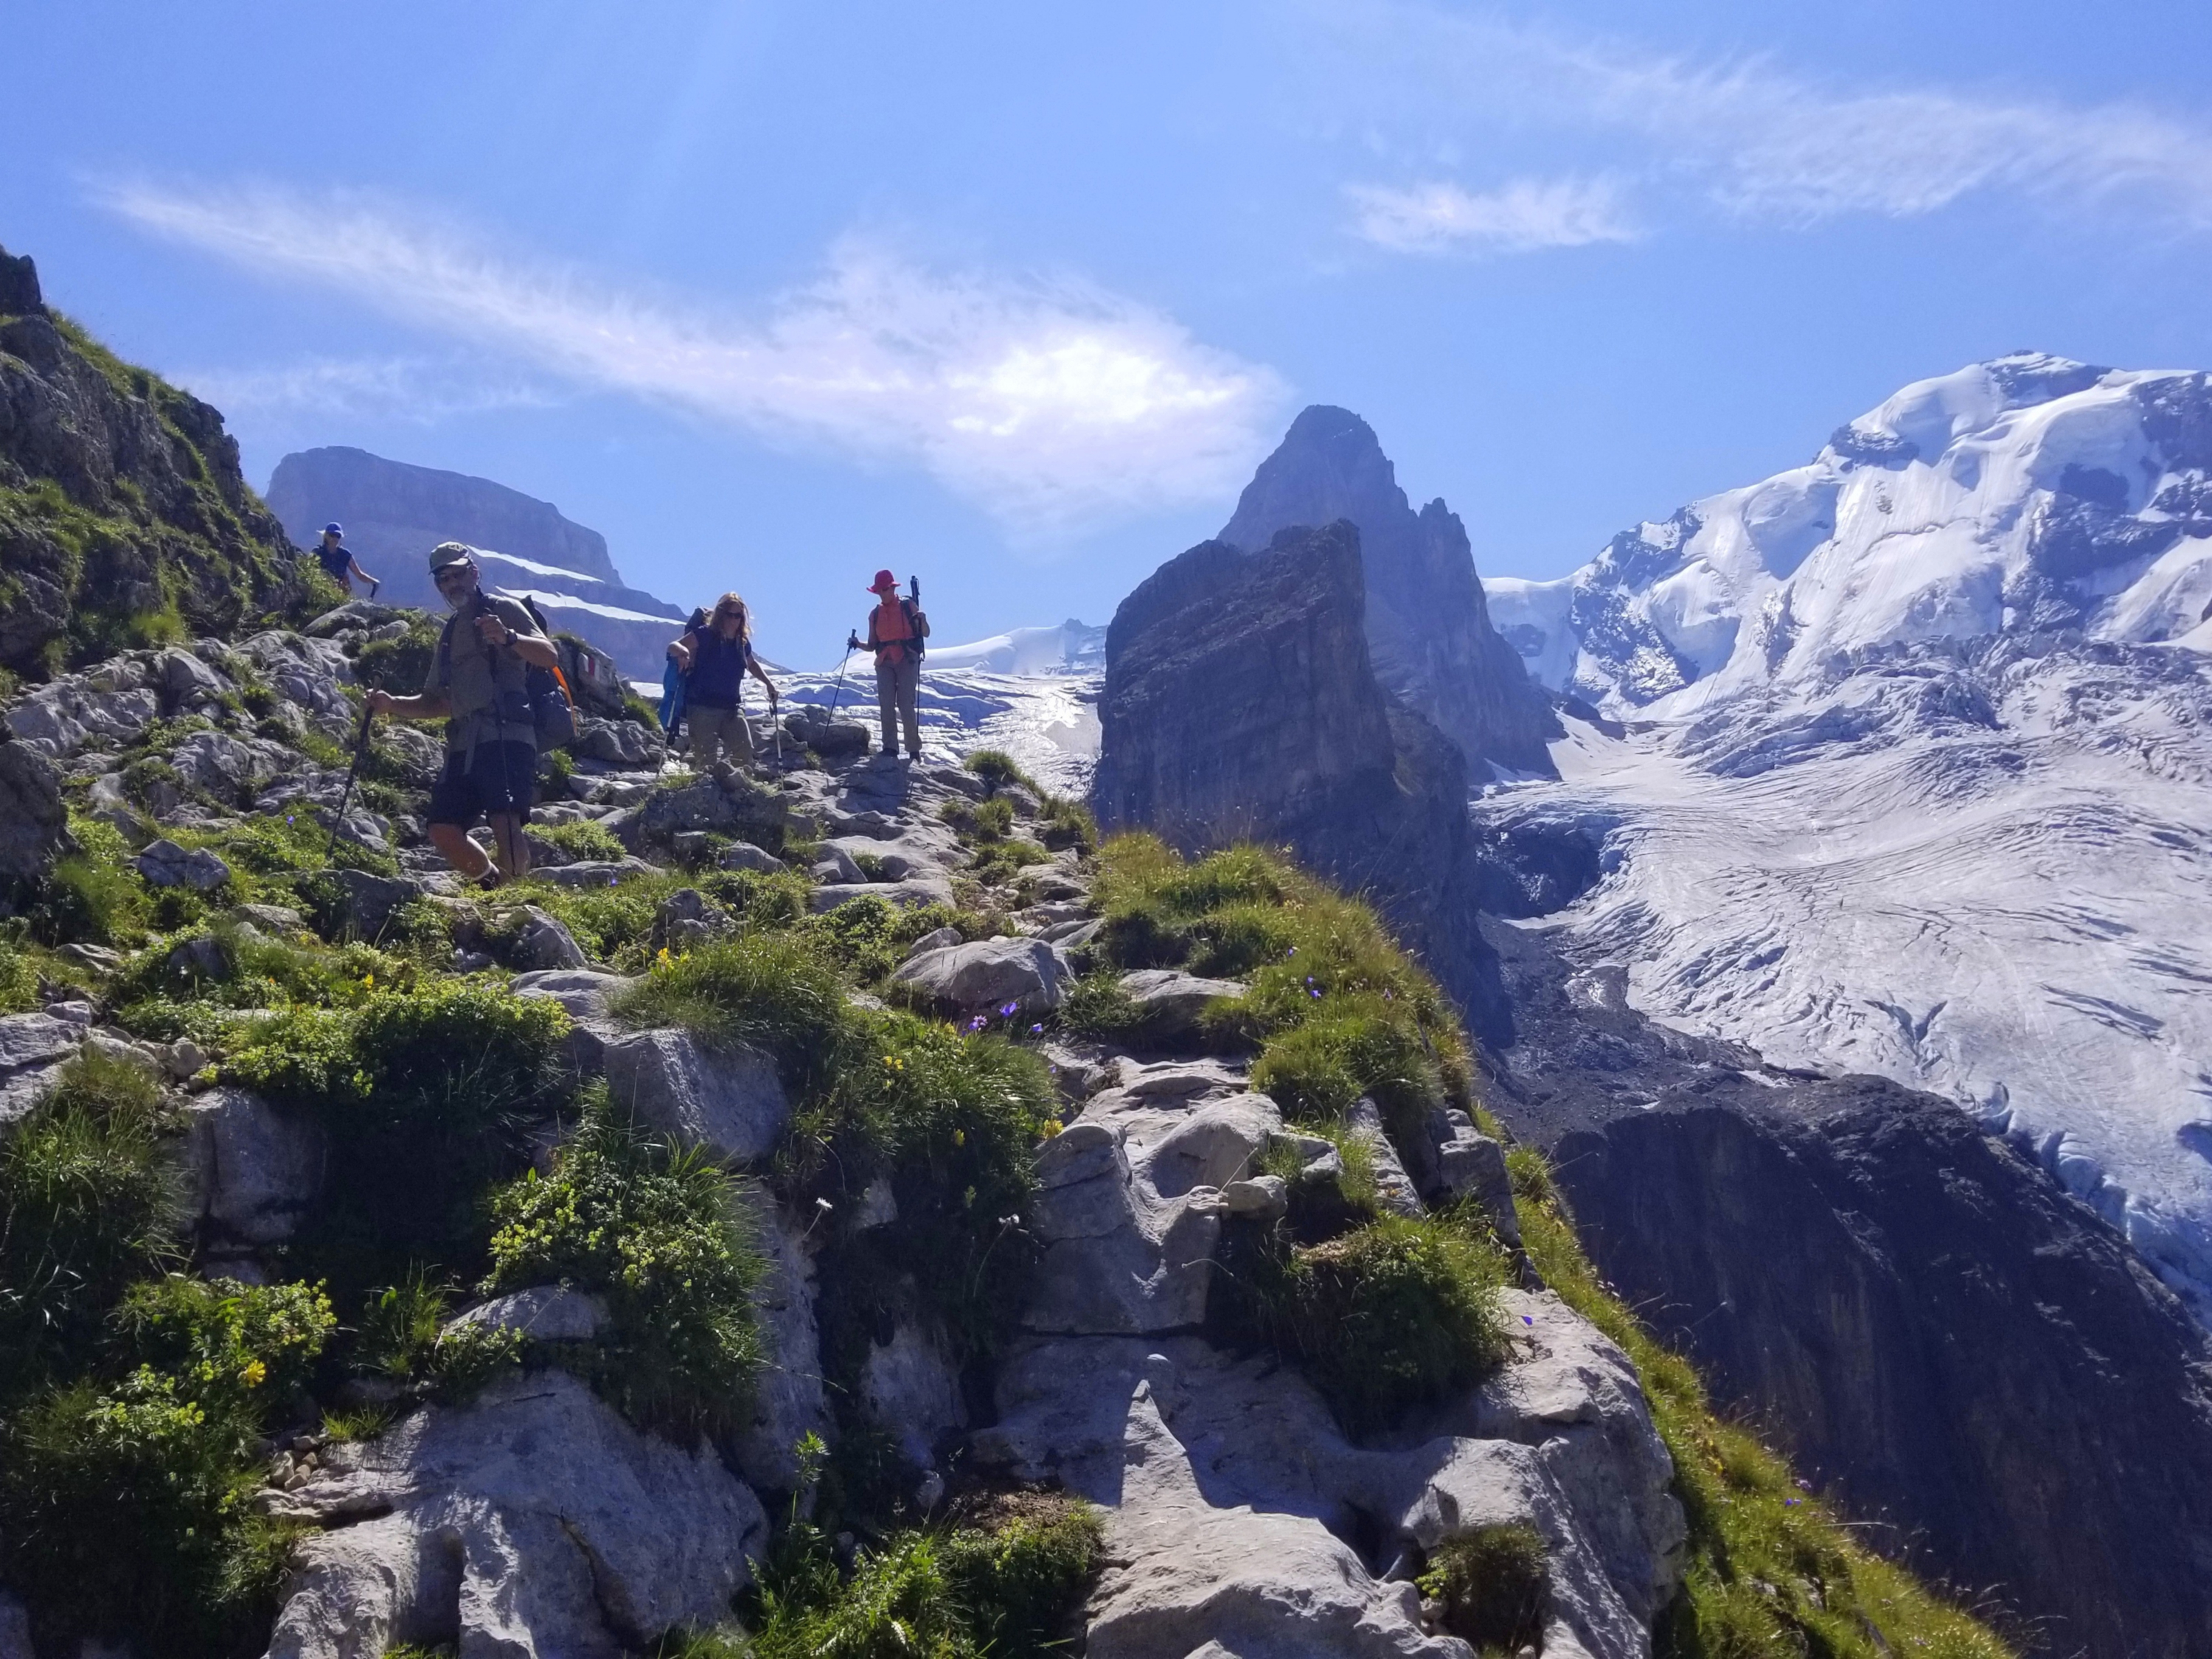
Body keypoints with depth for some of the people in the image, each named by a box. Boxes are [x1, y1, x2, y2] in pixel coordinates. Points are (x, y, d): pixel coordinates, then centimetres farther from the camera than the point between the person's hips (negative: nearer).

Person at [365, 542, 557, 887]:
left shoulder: (502, 610, 7)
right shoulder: (449, 635, 26)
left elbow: (550, 657, -8)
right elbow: (435, 703, 28)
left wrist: (509, 638, -26)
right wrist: (392, 704, 11)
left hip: (506, 735, -7)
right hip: (464, 745, 7)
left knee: (505, 823, -24)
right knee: (444, 831, -3)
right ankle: (498, 887, 15)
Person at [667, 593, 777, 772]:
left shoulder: (742, 642, 9)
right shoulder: (706, 635, -8)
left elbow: (752, 664, 31)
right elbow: (673, 647, -17)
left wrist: (768, 683, 22)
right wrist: (682, 651, -40)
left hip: (731, 708, 5)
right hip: (702, 708, -5)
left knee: (745, 751, -3)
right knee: (705, 758, -11)